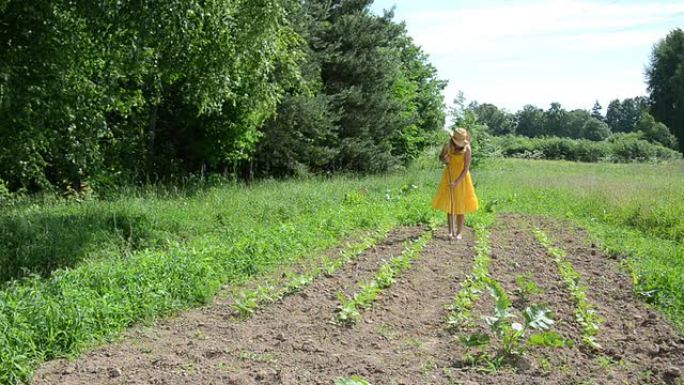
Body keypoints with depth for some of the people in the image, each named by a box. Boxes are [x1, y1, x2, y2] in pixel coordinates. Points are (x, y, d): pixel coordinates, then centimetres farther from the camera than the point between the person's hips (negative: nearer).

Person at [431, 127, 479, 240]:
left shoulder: (467, 149, -20)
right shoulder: (448, 146, -11)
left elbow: (466, 168, -20)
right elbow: (441, 157, 8)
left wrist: (457, 182, -27)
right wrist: (445, 160, -16)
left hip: (461, 178, -3)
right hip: (449, 176, 3)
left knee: (460, 205, 2)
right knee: (449, 203, 4)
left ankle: (459, 232, 9)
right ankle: (450, 231, 10)